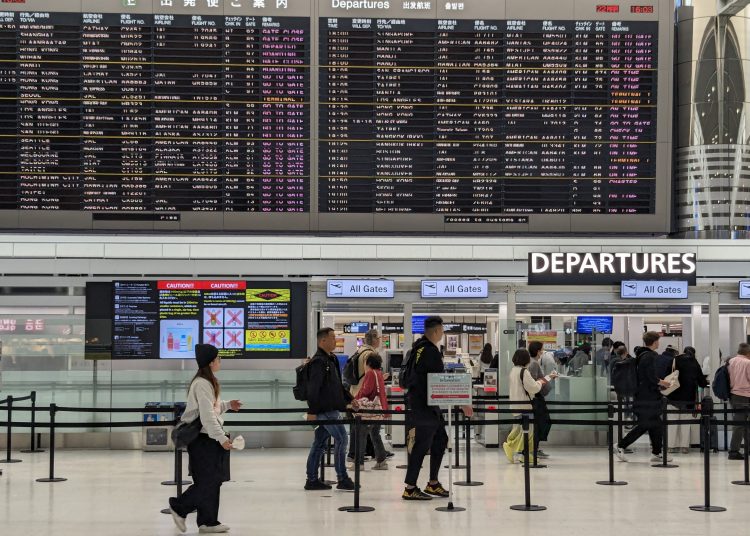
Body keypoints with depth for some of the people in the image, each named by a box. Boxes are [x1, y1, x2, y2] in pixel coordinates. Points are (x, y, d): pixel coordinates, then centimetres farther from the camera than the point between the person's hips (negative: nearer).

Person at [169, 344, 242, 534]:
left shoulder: (208, 382, 15)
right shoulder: (202, 384, -17)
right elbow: (207, 416, -22)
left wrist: (227, 405, 10)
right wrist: (221, 438, -22)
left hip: (210, 439, 10)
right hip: (203, 439, -10)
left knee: (213, 481, 9)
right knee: (208, 481, -5)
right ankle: (179, 507, 10)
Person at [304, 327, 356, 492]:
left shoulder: (331, 360, 16)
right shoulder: (318, 361, -15)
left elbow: (338, 385, 26)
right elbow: (313, 388, -20)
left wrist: (350, 400, 21)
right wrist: (312, 411, -22)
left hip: (330, 409, 10)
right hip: (326, 410, -10)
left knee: (319, 443, 11)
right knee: (341, 439, -8)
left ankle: (312, 480, 15)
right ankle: (342, 480, -4)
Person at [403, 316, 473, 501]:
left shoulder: (419, 346, 13)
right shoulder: (430, 351, -18)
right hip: (424, 405, -10)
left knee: (440, 440, 15)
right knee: (421, 445, -6)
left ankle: (433, 484, 21)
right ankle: (410, 489, -3)